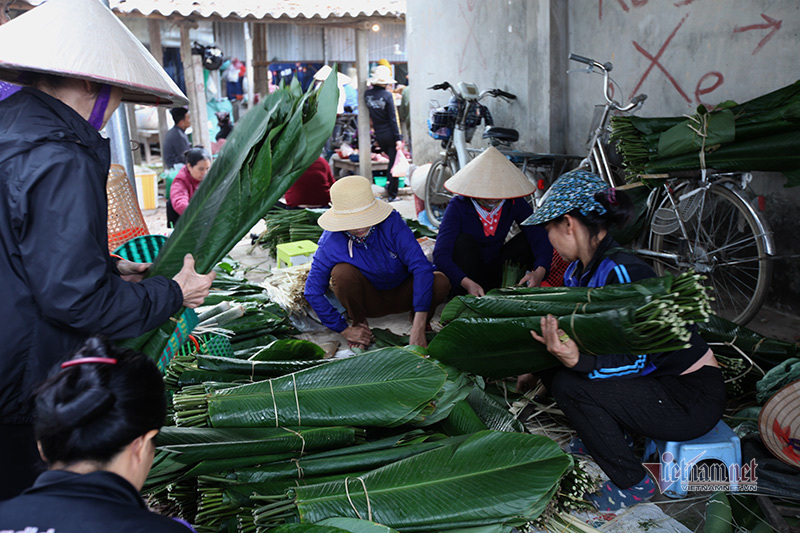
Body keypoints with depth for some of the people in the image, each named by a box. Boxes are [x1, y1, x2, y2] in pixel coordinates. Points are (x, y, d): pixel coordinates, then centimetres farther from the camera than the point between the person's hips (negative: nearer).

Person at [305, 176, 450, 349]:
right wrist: (344, 330, -17)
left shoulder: (391, 221, -26)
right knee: (342, 272, -30)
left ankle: (419, 322, 3)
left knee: (441, 282, -29)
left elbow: (422, 266, -31)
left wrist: (418, 328, -37)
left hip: (401, 296, 0)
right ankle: (358, 323, -3)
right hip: (367, 301, 0)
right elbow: (313, 292, -13)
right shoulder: (331, 243, -23)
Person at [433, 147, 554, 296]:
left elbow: (541, 237, -19)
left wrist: (539, 272, -39)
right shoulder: (459, 206, -21)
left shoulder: (514, 203, -12)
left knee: (527, 241, -16)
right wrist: (467, 283, -46)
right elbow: (440, 254, -30)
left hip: (494, 272, 3)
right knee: (464, 241, -30)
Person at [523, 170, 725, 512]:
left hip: (693, 400, -8)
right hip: (657, 380, 8)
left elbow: (635, 362, -27)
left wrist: (578, 361, -40)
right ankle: (600, 438, 18)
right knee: (559, 365, 1)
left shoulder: (621, 273, -26)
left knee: (568, 385, -21)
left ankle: (634, 484, -2)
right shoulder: (581, 271, 0)